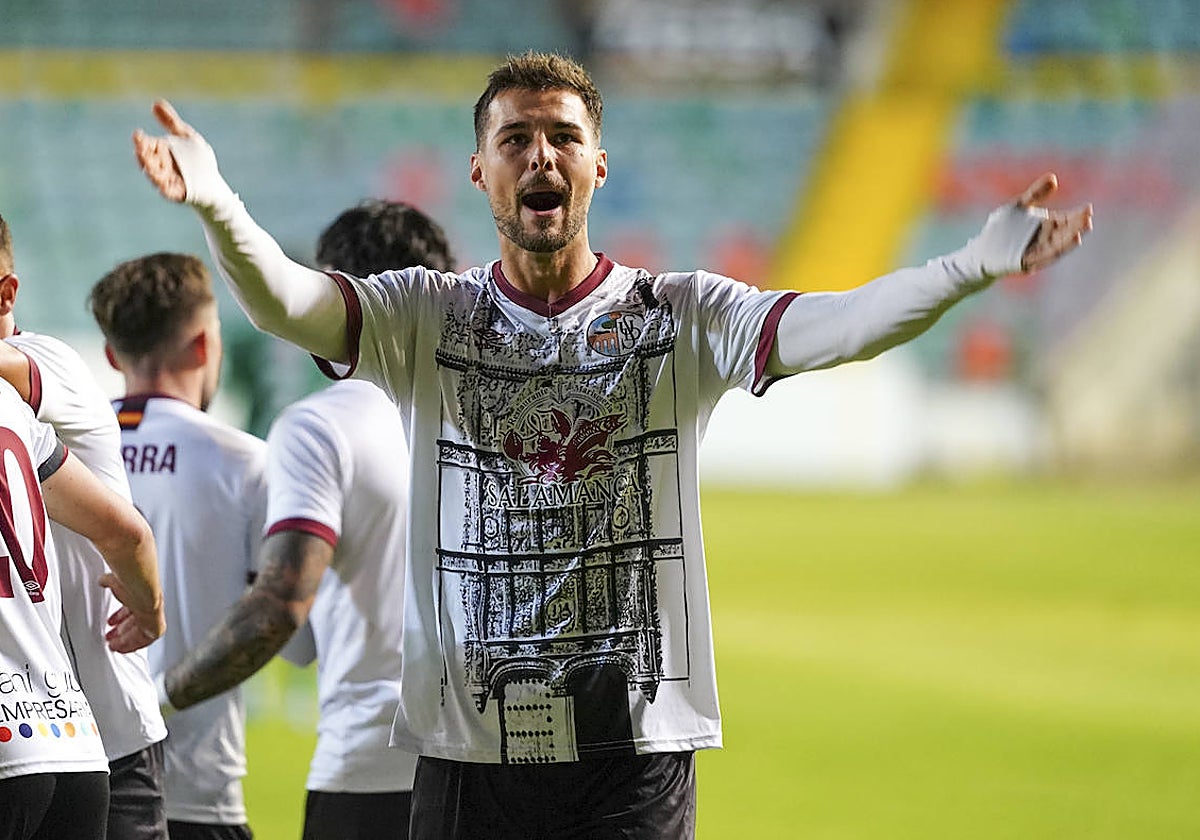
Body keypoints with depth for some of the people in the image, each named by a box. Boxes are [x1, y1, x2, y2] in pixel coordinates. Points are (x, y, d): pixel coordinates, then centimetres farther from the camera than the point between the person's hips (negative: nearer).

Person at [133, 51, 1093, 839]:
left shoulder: (680, 319, 3)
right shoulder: (424, 318, 4)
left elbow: (828, 326, -12)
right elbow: (285, 304, -12)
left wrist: (975, 264, -30)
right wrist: (219, 209, -34)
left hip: (637, 745, 0)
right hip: (472, 747, 1)